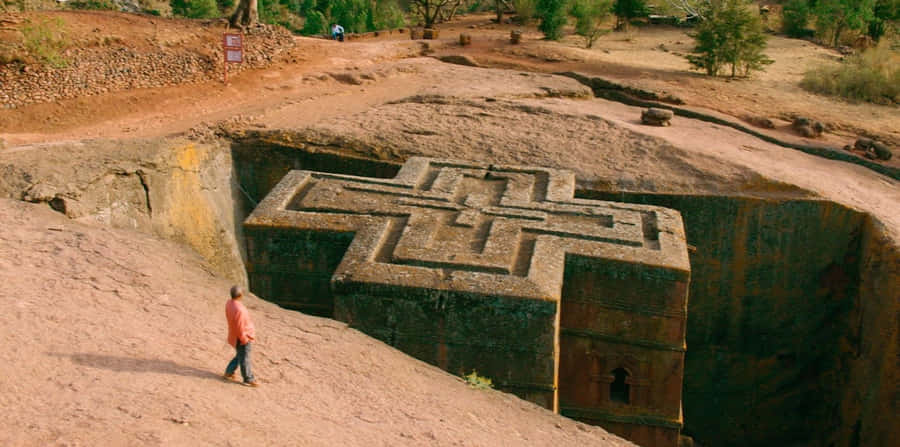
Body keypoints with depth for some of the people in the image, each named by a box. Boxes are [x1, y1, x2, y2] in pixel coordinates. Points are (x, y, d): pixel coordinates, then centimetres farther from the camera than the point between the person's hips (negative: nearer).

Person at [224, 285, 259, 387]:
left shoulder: (229, 303, -5)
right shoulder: (239, 310, -34)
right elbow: (239, 328, -27)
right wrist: (244, 340, -13)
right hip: (243, 337, -9)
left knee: (240, 356, 26)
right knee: (244, 359, 7)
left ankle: (229, 372, 37)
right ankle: (248, 379, 22)